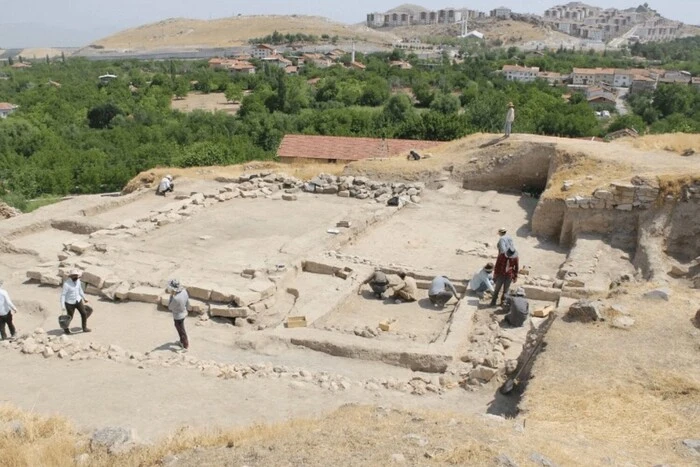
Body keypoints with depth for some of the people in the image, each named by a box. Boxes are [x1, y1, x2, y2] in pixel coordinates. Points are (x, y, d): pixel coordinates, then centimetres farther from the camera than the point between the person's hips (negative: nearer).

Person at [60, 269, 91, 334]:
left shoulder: (77, 280, -7)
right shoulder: (66, 284, -27)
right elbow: (63, 295, -21)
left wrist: (84, 298, 19)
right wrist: (62, 306, -22)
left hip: (78, 300, 6)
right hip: (70, 303, -6)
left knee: (84, 313, 5)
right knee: (70, 317, 10)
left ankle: (85, 328, 22)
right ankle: (66, 328, 39)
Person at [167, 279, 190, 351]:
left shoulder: (176, 298, -41)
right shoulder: (184, 291, -17)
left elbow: (170, 307, -21)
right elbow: (187, 303, 0)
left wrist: (171, 295, -28)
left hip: (178, 317, -8)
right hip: (183, 313, 8)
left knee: (182, 332, 14)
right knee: (180, 329, 31)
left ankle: (185, 347, 33)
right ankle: (182, 341, 52)